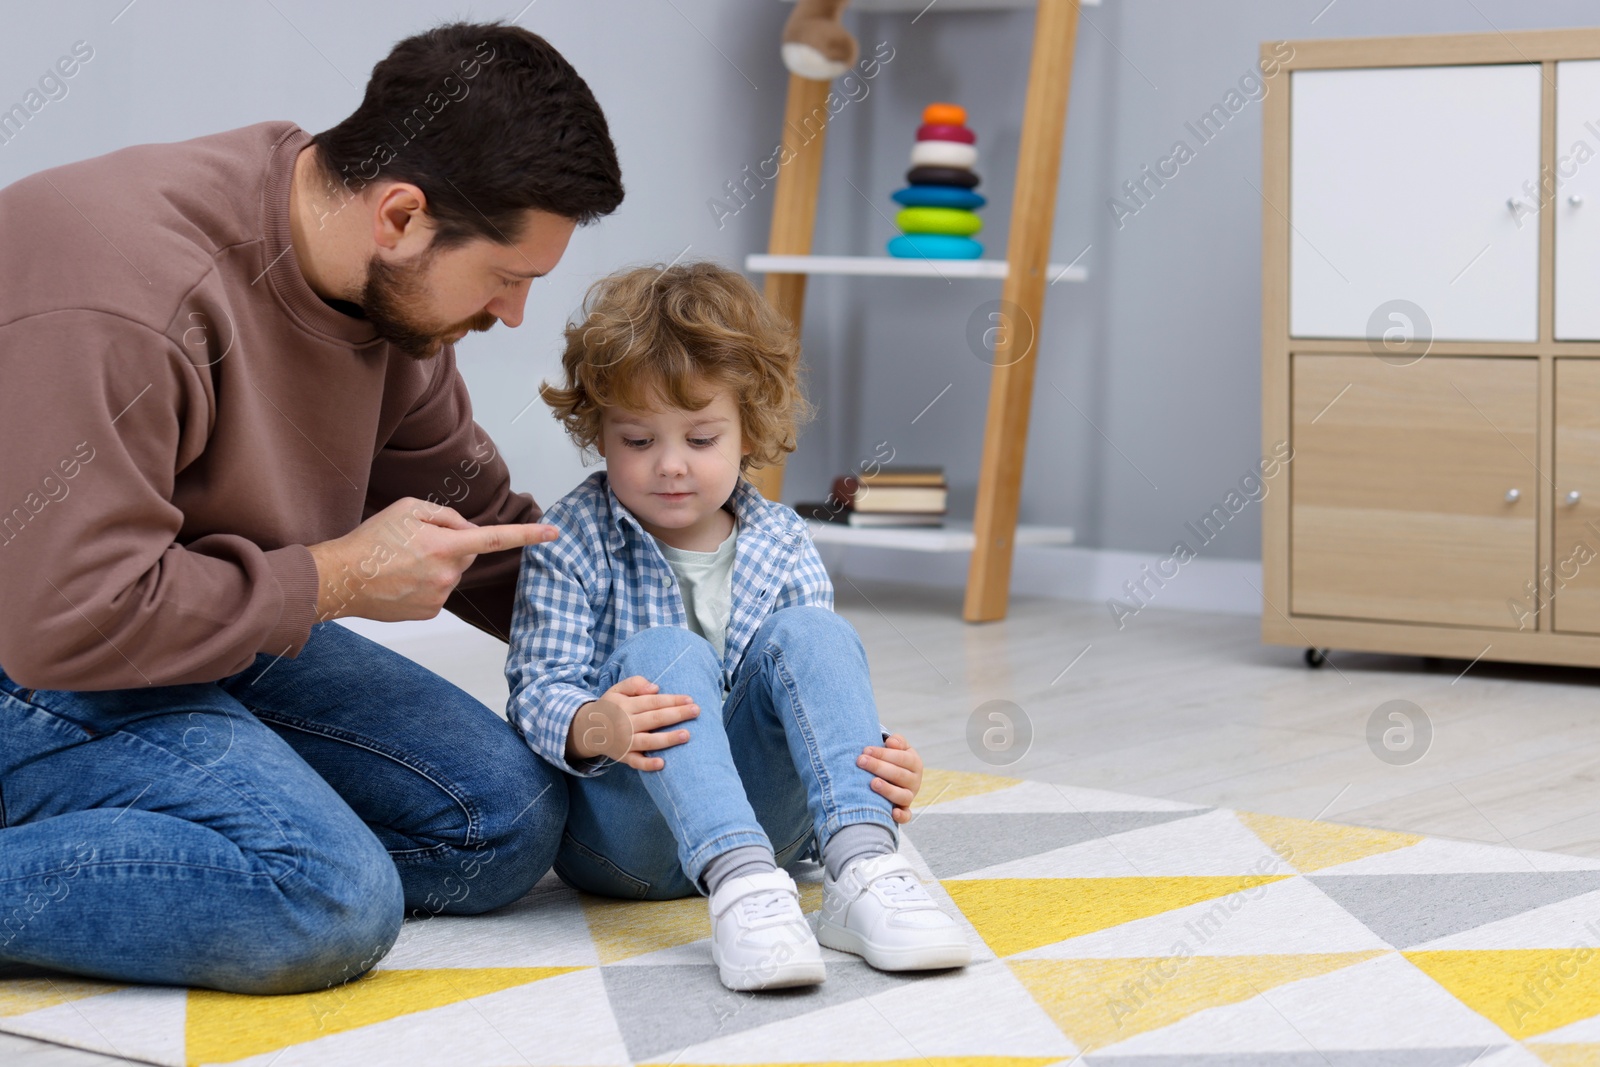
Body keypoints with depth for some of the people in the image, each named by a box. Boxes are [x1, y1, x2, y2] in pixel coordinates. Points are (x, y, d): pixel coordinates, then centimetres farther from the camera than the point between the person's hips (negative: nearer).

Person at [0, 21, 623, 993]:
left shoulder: (390, 288, -2)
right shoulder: (124, 296, -30)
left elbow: (472, 526, 13)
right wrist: (340, 579, -22)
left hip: (231, 632, 9)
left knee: (509, 821, 0)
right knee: (333, 899, -28)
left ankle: (105, 847, 0)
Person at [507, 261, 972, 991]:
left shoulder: (782, 546, 7)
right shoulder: (571, 543, -2)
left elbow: (824, 689, 6)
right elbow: (538, 691, -10)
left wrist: (880, 766, -17)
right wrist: (593, 728, -35)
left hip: (757, 812, 3)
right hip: (616, 833, -3)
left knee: (808, 633, -20)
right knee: (664, 653, -29)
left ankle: (861, 868, -39)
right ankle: (741, 887, -49)